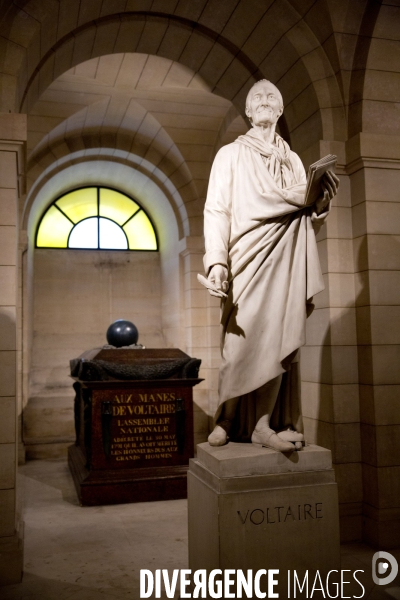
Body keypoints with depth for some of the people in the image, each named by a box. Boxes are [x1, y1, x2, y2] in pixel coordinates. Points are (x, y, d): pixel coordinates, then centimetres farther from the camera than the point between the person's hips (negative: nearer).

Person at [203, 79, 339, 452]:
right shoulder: (230, 155, 9)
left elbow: (307, 222, 16)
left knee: (277, 342, -6)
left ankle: (264, 425, -1)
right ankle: (230, 419, 9)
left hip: (284, 263, 3)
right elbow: (216, 210, -4)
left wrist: (321, 204, -7)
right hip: (246, 260, -3)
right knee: (243, 341, -6)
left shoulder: (293, 161, 19)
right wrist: (216, 261, -18)